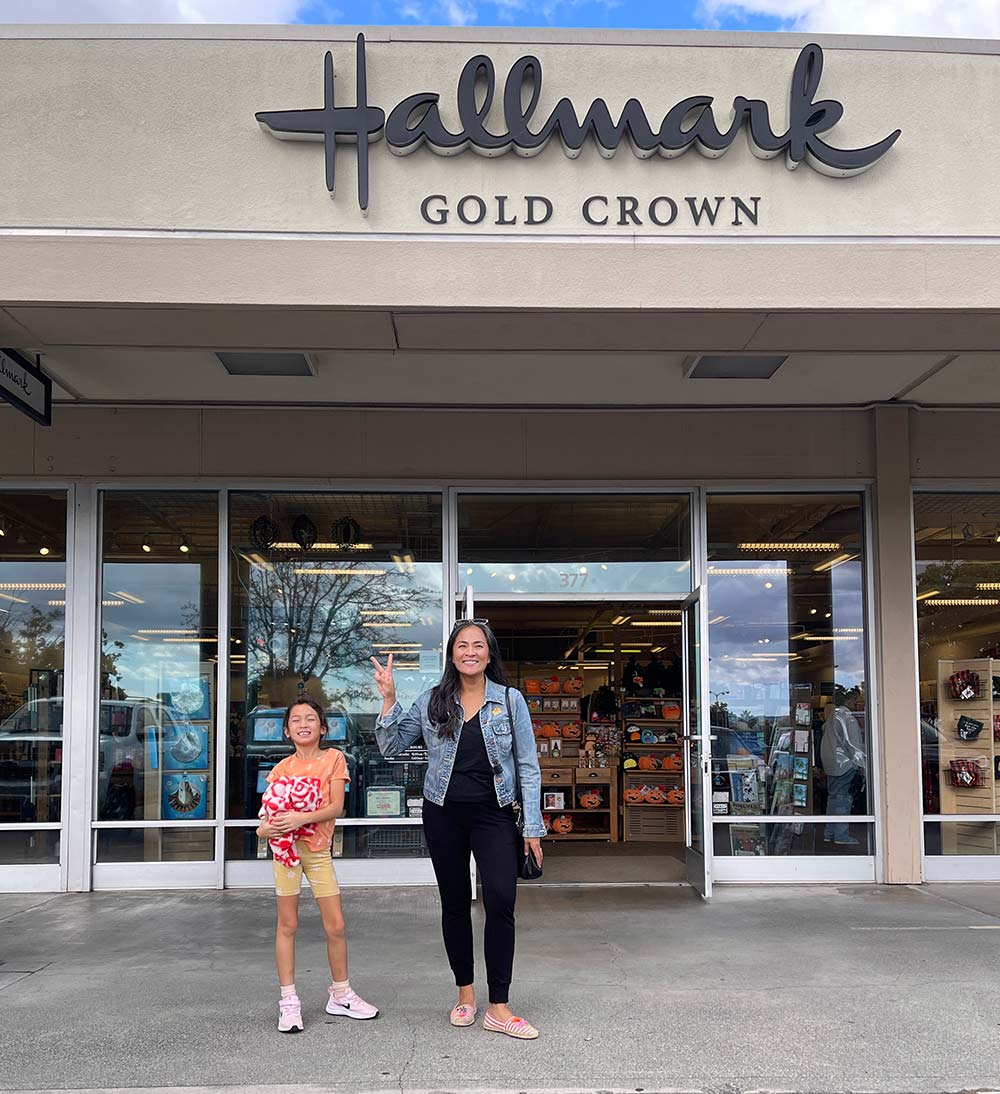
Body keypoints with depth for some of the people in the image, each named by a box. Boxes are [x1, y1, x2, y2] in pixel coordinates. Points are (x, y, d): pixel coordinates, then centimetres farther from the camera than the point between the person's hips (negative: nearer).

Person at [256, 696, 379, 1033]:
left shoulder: (333, 758, 0)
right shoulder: (282, 768, 4)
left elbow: (336, 807, -9)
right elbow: (269, 809, 2)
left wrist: (302, 818, -21)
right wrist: (266, 828, -20)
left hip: (319, 850, 0)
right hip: (287, 847, 0)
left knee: (336, 926, 4)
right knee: (287, 925, 5)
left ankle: (340, 995, 22)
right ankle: (288, 1001, 13)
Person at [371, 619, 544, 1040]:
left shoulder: (510, 701, 0)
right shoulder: (432, 702, 3)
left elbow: (527, 766, 1)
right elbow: (391, 746, 6)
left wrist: (532, 827, -3)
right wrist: (389, 700, -8)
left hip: (493, 814, -2)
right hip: (444, 815, 2)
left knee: (500, 902, -14)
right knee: (455, 903, 10)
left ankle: (498, 1008, -7)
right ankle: (465, 992, 27)